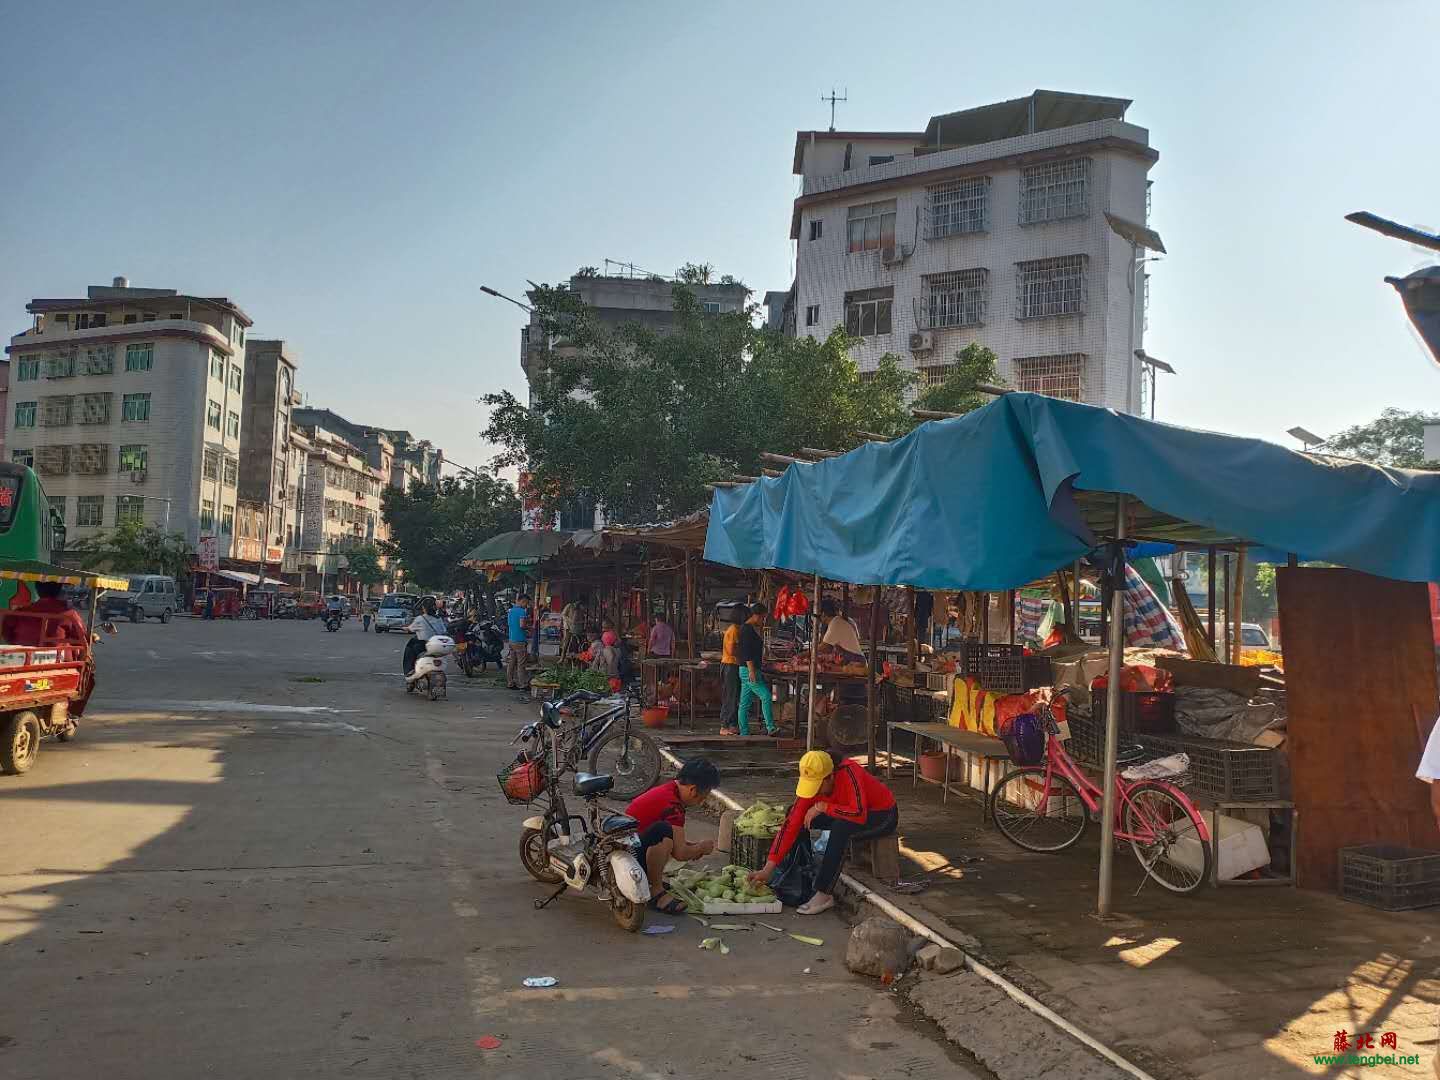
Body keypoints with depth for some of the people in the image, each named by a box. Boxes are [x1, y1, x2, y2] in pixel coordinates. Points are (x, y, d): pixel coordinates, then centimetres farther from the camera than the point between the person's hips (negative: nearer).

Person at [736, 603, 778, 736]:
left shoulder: (753, 629, 18)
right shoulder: (747, 629, -12)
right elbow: (747, 651, -19)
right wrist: (752, 670, -23)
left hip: (749, 670, 10)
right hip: (748, 670, -10)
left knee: (744, 703, 8)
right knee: (766, 696, -14)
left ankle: (744, 733, 9)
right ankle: (770, 728, -16)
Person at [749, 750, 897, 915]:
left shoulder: (849, 772, -34)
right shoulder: (811, 783, -17)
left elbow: (859, 814, -41)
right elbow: (791, 825, -19)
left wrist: (822, 807, -32)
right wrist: (768, 869, -25)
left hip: (883, 815, -6)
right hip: (850, 813, 7)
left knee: (841, 827, -36)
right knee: (794, 814, -7)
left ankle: (824, 895, -26)